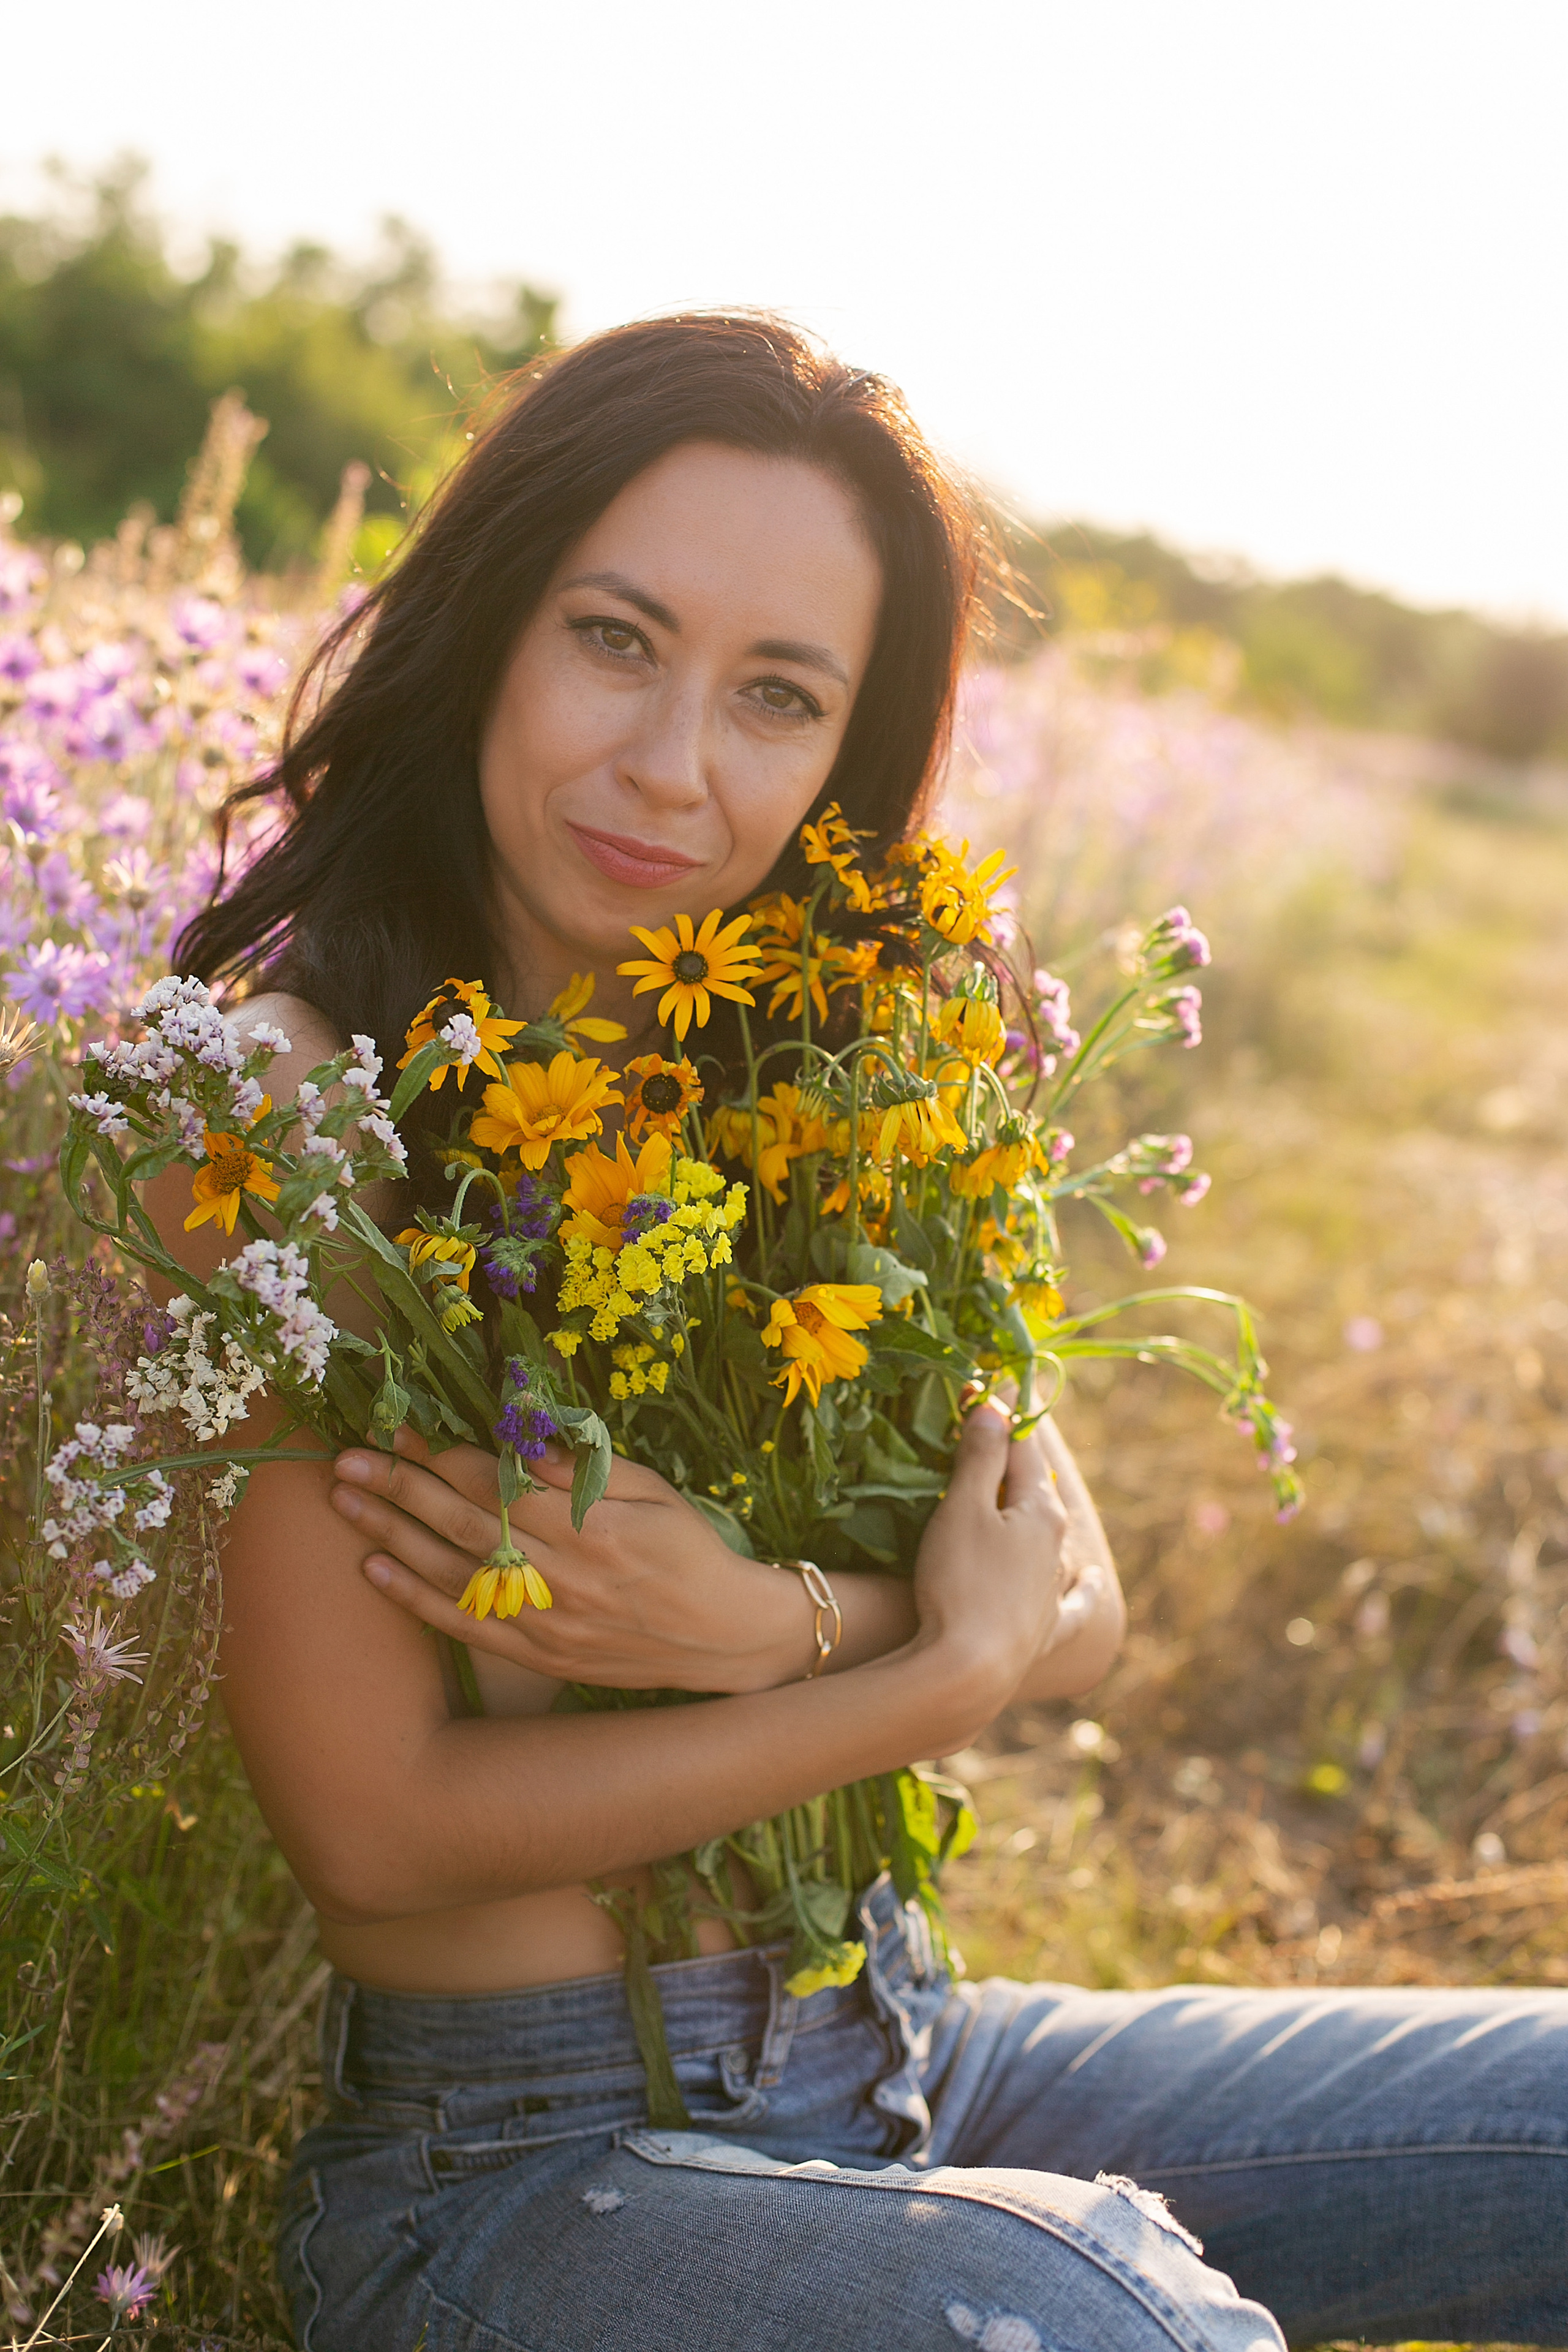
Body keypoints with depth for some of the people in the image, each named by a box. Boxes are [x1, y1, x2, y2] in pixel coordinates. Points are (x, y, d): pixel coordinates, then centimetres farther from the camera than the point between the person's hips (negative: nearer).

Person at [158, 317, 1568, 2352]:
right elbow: (374, 1826, -18)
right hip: (509, 2159, -6)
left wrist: (763, 1625, -21)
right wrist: (941, 1668, -15)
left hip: (895, 2047, 6)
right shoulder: (287, 1089, -16)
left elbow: (1079, 1613, -1)